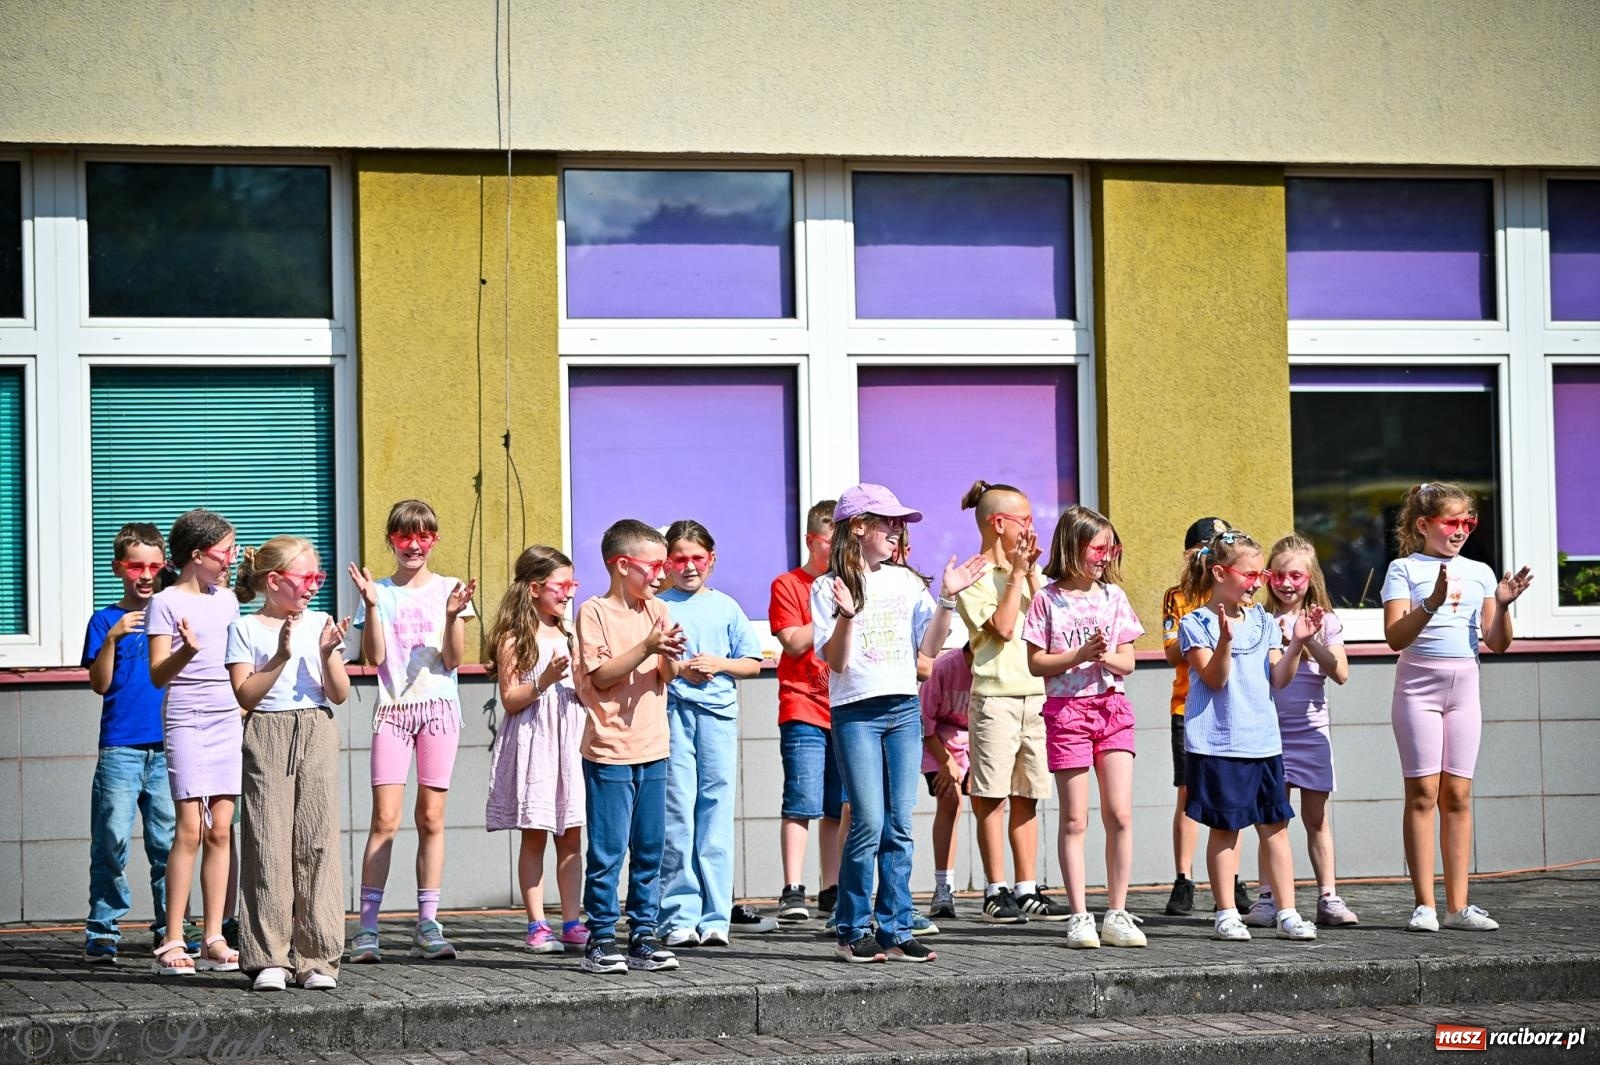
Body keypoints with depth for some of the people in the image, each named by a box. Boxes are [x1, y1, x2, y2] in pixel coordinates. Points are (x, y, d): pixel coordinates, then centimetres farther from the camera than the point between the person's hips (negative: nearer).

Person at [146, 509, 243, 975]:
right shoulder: (166, 604, -4)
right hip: (187, 721, -6)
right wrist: (186, 650, -28)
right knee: (190, 829, -10)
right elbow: (158, 674, -12)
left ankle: (213, 939, 5)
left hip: (229, 719, 6)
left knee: (220, 830, 2)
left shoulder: (226, 599, 15)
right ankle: (172, 941, -7)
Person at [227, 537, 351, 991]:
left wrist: (328, 653, -9)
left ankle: (317, 957, 1)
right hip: (268, 736, -2)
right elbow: (245, 695, -5)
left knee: (317, 843, -2)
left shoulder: (320, 625, 11)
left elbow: (339, 694, 7)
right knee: (269, 844, -5)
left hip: (318, 736, 2)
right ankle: (268, 958, -1)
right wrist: (281, 657, -14)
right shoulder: (245, 629, 4)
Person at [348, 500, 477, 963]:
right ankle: (368, 928, -8)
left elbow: (453, 658, -2)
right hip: (392, 709, 0)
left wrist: (454, 614, -17)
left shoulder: (449, 589, 6)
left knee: (431, 818, 3)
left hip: (439, 706, 0)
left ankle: (428, 925, 7)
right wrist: (371, 605, -12)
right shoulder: (380, 592, 7)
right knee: (385, 818, -8)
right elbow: (375, 657, -4)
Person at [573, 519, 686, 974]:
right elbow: (602, 675, -11)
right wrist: (646, 647, -19)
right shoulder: (594, 612, -5)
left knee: (650, 850, 8)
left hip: (652, 748, 6)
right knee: (608, 851, -4)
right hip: (609, 750, -6)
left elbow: (667, 675, 7)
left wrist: (670, 655, -14)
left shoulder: (658, 611, 11)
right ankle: (601, 941, 2)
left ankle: (643, 937, 14)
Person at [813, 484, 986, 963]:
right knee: (869, 821, -10)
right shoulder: (829, 587, -1)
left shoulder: (906, 581, 11)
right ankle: (853, 932, 1)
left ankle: (896, 932, 7)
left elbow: (931, 646, 7)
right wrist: (847, 616, -20)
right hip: (856, 712, -4)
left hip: (904, 708, 4)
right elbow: (834, 661, -6)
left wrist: (947, 598, -1)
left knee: (899, 825, 3)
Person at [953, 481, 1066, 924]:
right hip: (995, 696, -7)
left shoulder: (1024, 573, 17)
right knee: (992, 797, -4)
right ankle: (996, 892, 0)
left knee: (1027, 797, 8)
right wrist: (1018, 574, -9)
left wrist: (1031, 573, 2)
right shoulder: (975, 576, -5)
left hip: (1035, 694, 7)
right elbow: (1002, 627, -15)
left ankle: (1027, 890, 11)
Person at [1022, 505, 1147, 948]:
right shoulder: (1048, 599, -1)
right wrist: (1079, 655, -15)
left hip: (1112, 708, 3)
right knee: (1075, 819, 0)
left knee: (1120, 815, -4)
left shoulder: (1113, 596, 9)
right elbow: (1036, 662, -3)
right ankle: (1079, 916, 5)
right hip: (1066, 709, -3)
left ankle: (1117, 915, 4)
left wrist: (1107, 656, -12)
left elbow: (1127, 662, 8)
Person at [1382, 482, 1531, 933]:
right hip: (1419, 683, -4)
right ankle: (1425, 904, -4)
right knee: (1423, 792, -5)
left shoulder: (1480, 573, 10)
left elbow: (1497, 644, 8)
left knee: (1458, 794, 4)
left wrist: (1502, 605, -9)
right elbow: (1395, 637, -13)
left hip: (1464, 686, 4)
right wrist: (1433, 602, -27)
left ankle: (1458, 904, 6)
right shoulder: (1404, 569, -2)